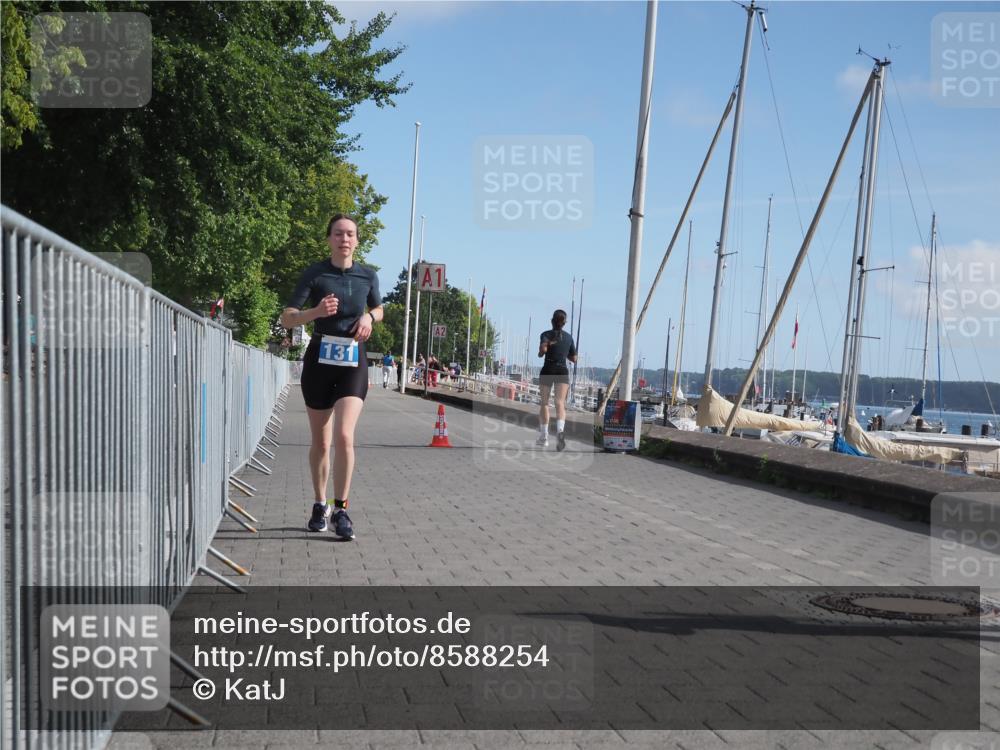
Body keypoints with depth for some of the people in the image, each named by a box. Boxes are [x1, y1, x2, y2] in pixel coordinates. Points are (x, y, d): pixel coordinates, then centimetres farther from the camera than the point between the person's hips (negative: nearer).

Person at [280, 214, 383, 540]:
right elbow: (287, 318, -8)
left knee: (344, 437, -16)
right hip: (319, 360, 0)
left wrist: (369, 317, -2)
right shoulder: (314, 273, -3)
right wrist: (316, 312, -27)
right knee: (320, 442, 9)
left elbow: (378, 308, 22)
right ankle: (320, 505, 27)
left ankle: (341, 510, -7)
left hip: (353, 362, 0)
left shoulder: (367, 275, 3)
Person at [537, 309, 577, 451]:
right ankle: (560, 429, -39)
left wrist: (541, 352, 2)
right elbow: (574, 359, 18)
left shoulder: (546, 334, 0)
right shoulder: (569, 337, 11)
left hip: (548, 370, -1)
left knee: (544, 403, 13)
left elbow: (542, 350, -20)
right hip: (563, 371, 1)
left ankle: (543, 436, 18)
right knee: (560, 402, -12)